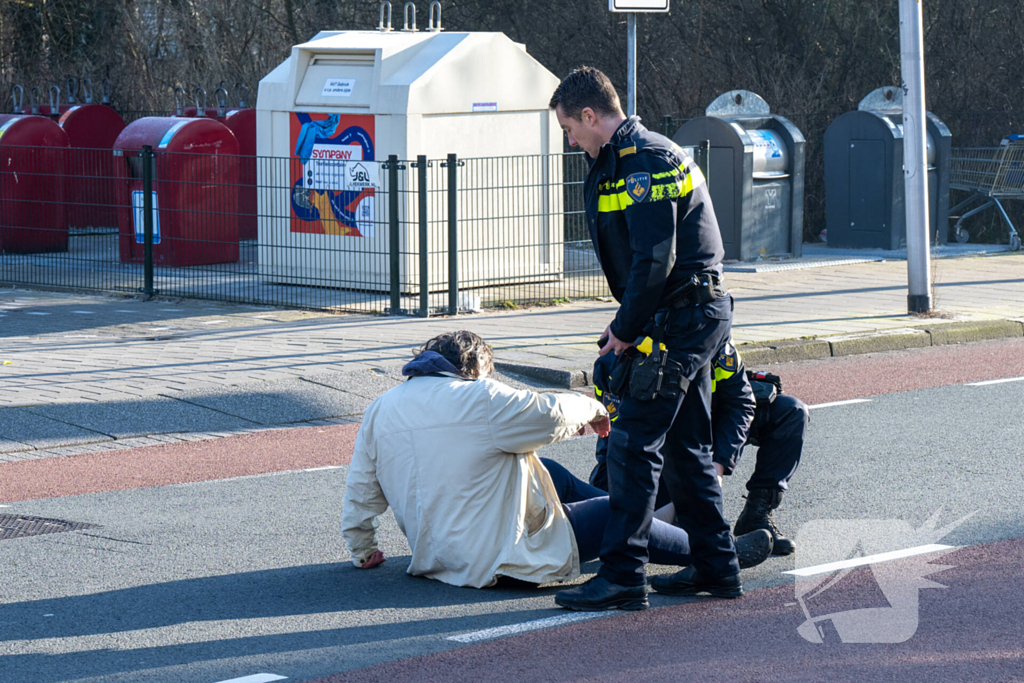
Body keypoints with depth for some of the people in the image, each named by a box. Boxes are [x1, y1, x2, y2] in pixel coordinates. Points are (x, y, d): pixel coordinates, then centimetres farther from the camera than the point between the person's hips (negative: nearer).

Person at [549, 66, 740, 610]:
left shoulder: (644, 162, -17)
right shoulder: (624, 160, 17)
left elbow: (655, 259, -23)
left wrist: (625, 328, -14)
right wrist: (628, 322, 14)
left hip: (678, 320, -11)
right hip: (698, 315, 11)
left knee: (633, 444, -10)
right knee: (685, 447, 14)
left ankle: (621, 571, -10)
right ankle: (716, 567, 19)